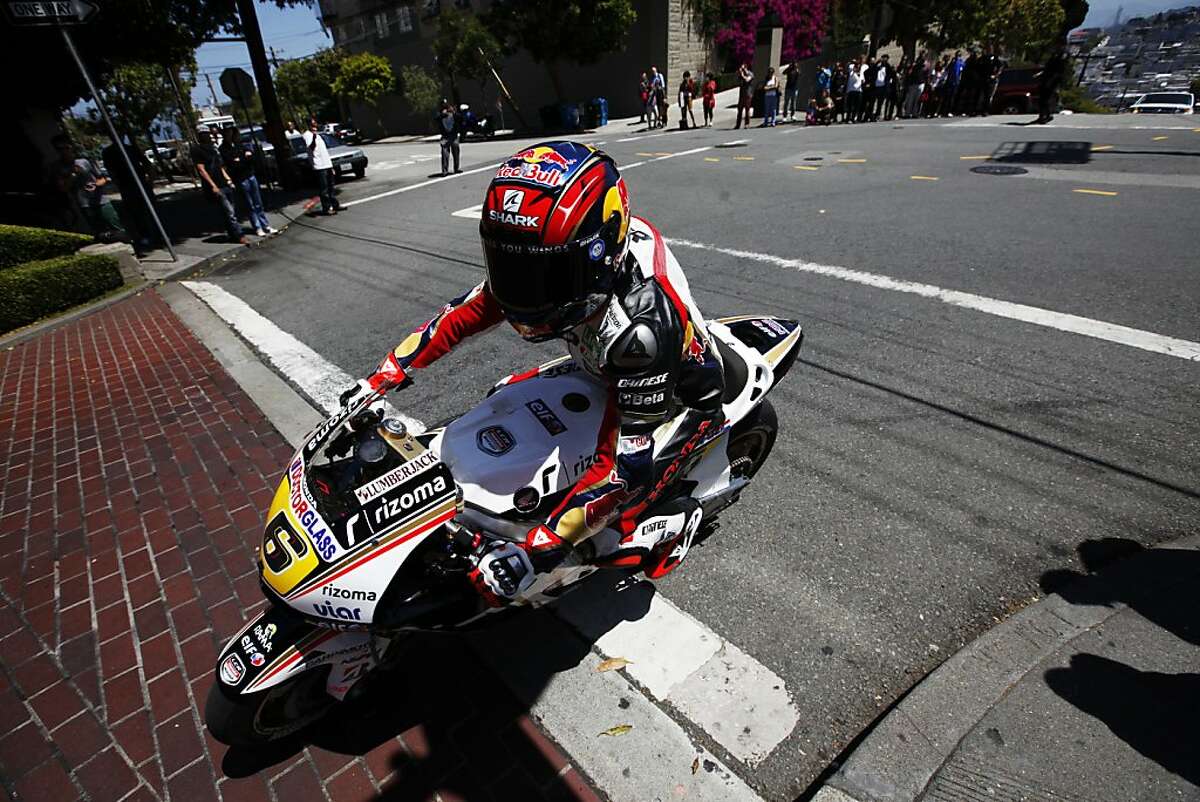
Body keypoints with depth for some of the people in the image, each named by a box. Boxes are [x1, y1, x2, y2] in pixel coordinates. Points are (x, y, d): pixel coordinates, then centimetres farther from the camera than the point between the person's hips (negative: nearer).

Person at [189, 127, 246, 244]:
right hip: (214, 187, -7)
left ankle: (233, 235, 15)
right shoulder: (196, 149, -5)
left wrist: (227, 178, 12)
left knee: (230, 211, 8)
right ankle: (239, 236, -13)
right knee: (229, 212, -13)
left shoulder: (212, 147, 18)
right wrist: (213, 186, -18)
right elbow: (201, 169, -11)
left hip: (225, 185, 7)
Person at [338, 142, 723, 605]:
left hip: (682, 398, -7)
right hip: (608, 373, 7)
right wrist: (382, 378, -8)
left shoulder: (641, 327, -42)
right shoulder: (550, 254, -20)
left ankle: (676, 514, 13)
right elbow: (463, 314, -8)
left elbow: (625, 465, -37)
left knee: (603, 542, -17)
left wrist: (532, 554, -38)